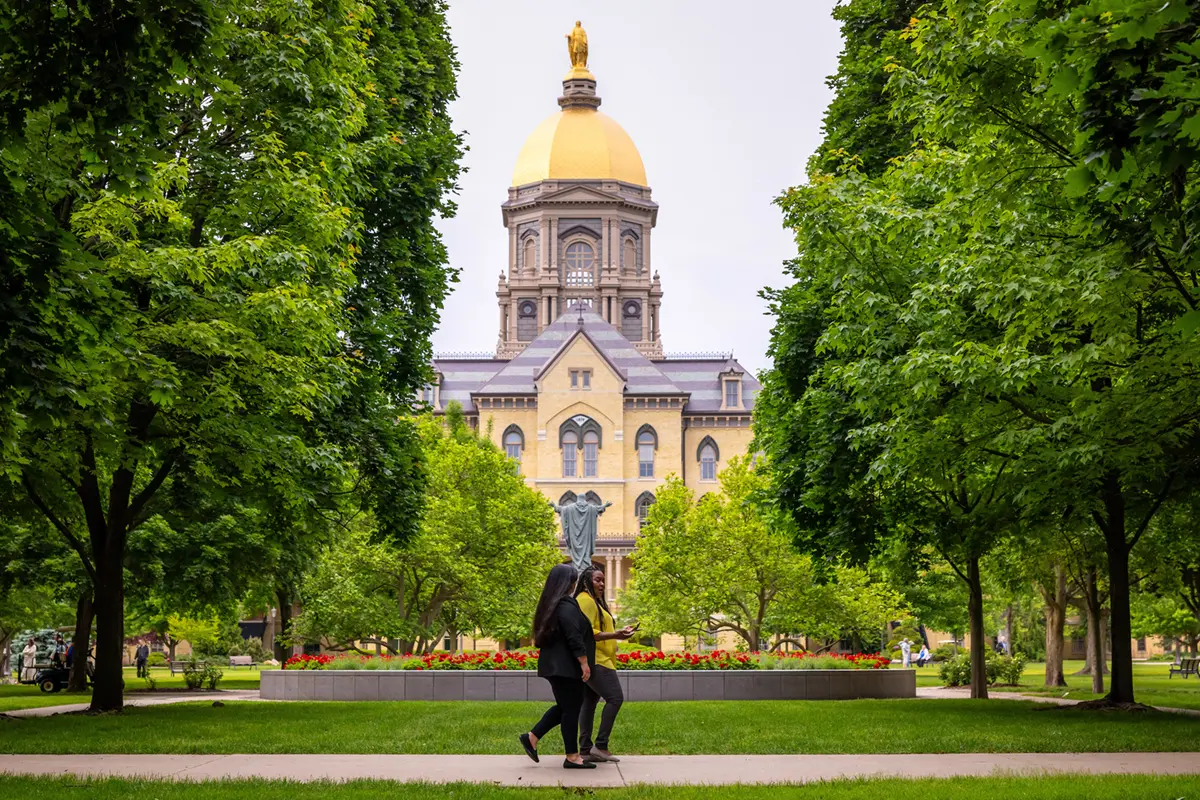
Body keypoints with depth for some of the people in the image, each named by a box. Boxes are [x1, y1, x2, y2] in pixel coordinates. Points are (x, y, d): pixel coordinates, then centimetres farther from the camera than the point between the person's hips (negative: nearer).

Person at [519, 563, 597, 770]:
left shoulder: (550, 605, 12)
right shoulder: (567, 607, -18)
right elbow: (575, 639, -22)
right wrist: (584, 663, -18)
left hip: (555, 665, 10)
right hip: (566, 666, -10)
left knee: (564, 707, 18)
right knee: (571, 709, -3)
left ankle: (532, 738, 16)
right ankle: (572, 757, 3)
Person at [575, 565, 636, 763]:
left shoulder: (595, 601, 23)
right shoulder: (586, 600, -11)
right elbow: (586, 632, -20)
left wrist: (617, 632, 15)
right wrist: (614, 635, -21)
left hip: (598, 660, 11)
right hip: (595, 660, -11)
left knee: (589, 702, 7)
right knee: (615, 697, -15)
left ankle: (585, 749, 7)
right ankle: (600, 745, -14)